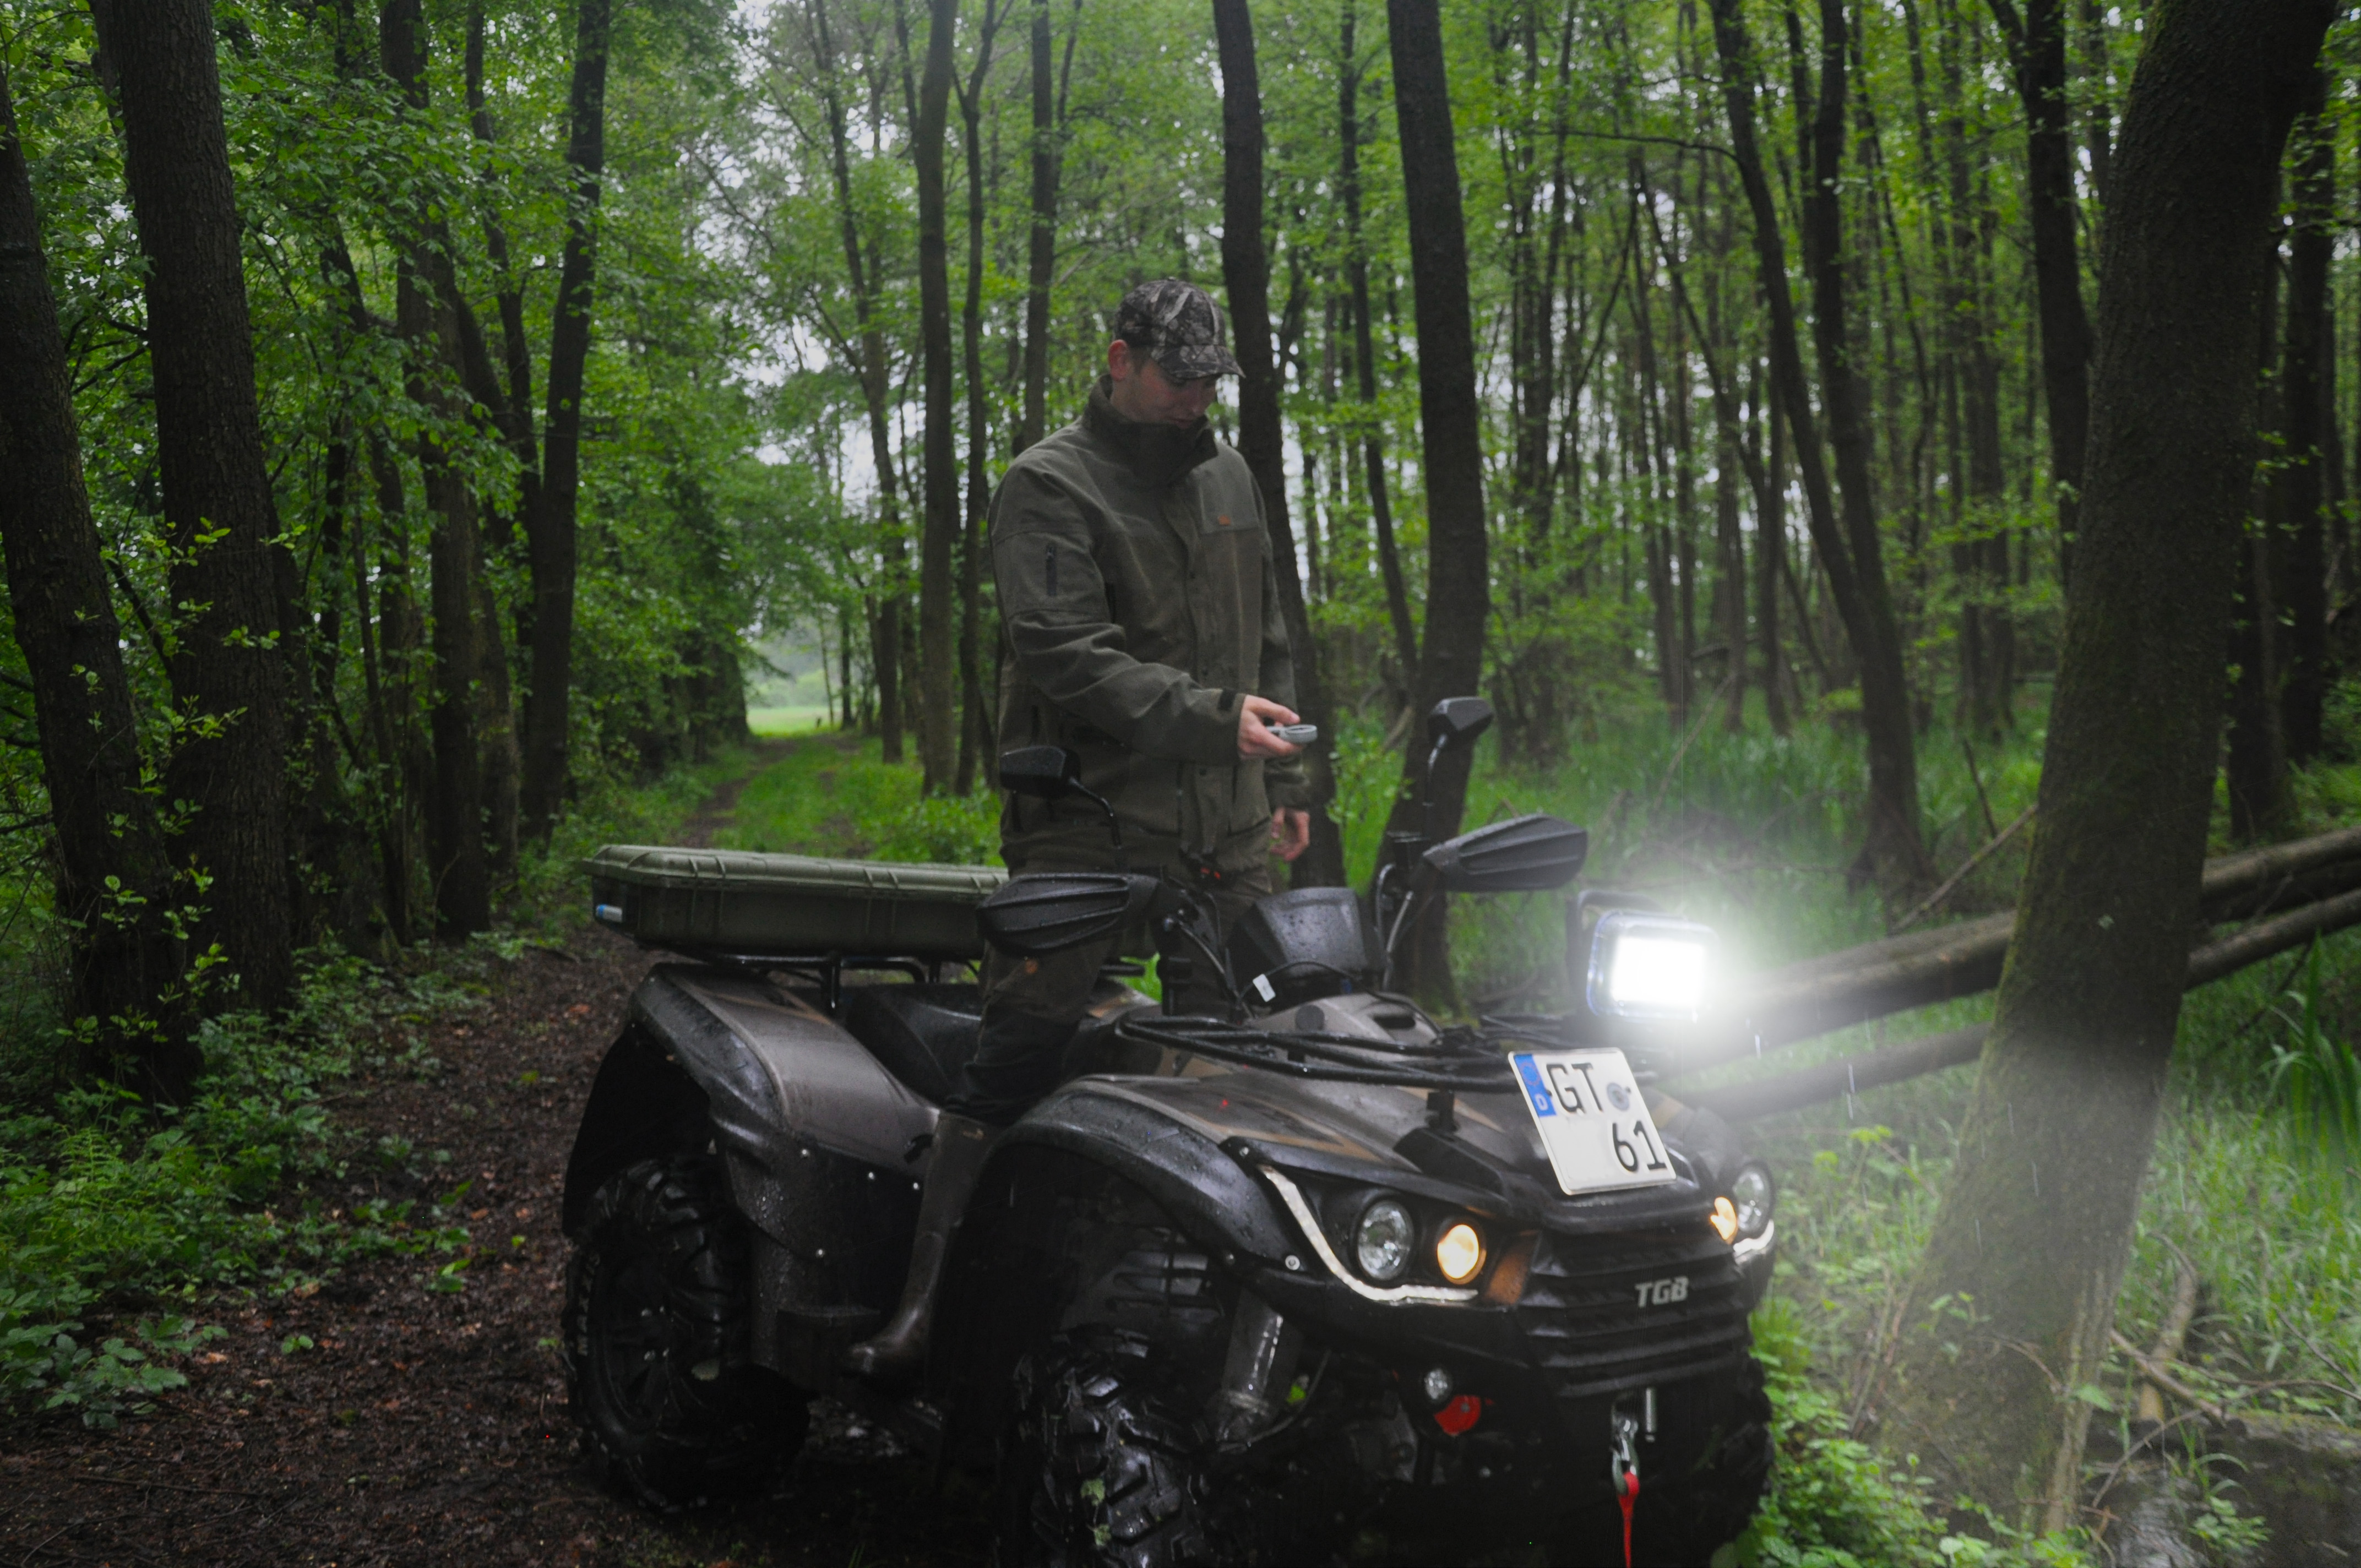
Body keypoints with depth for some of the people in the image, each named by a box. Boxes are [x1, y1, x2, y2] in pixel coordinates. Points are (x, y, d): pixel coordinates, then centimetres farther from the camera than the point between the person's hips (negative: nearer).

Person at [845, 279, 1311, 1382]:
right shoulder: (1049, 486, -3)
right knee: (1013, 1067, -9)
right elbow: (1067, 659, -16)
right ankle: (925, 1301, -5)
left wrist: (1283, 782, 20)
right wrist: (1210, 716, -22)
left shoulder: (1229, 479, 19)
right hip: (1090, 832, -6)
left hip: (1225, 839, 7)